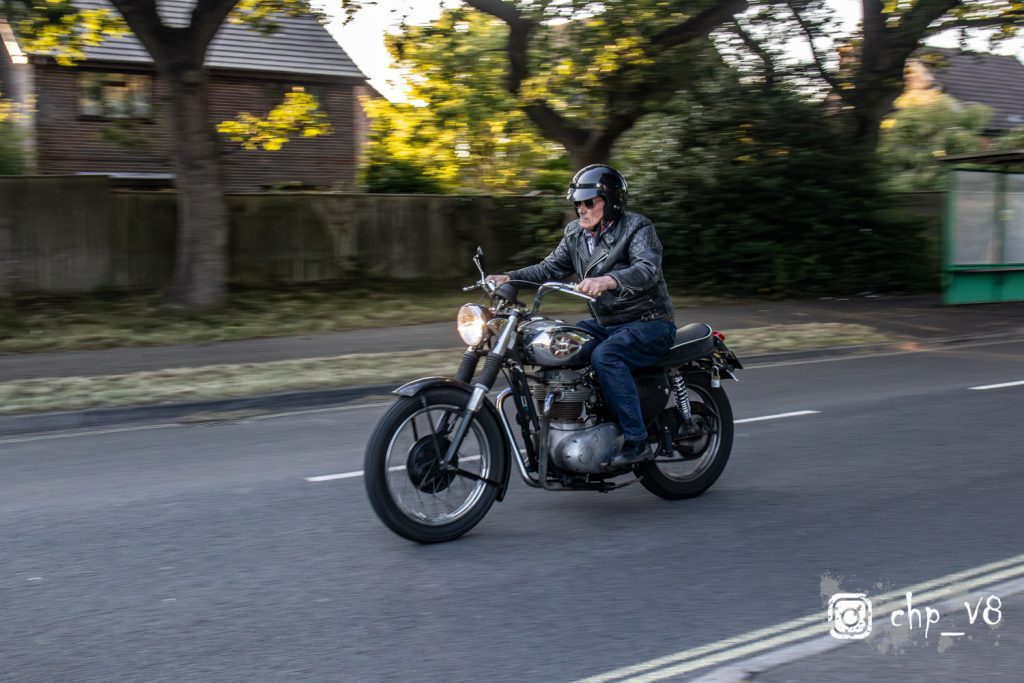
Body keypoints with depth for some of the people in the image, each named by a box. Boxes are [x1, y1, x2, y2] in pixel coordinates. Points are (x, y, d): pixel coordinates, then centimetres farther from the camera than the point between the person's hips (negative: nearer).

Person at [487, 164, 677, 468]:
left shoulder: (637, 228, -13)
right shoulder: (577, 235, 8)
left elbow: (648, 269, -31)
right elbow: (550, 268, 6)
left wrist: (606, 281, -48)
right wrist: (508, 278, -10)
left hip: (649, 322, -8)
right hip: (605, 323, 8)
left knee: (605, 356, -33)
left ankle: (637, 442, -28)